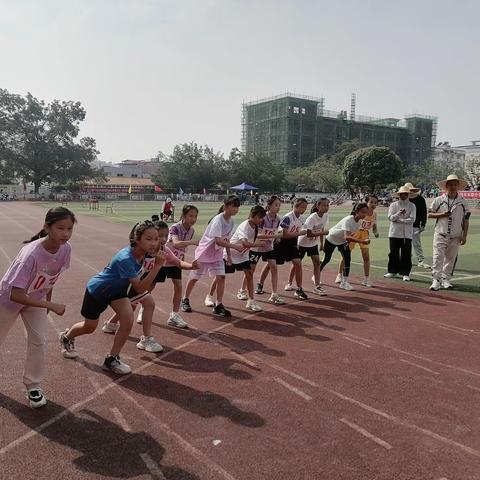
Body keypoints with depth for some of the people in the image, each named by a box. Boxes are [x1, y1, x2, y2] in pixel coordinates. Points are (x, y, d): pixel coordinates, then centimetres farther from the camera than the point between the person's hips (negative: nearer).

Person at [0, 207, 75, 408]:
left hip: (35, 299, 4)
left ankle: (33, 385, 18)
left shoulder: (66, 249, -23)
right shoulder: (31, 254, -40)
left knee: (39, 341, 0)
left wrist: (47, 301, 6)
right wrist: (51, 306, -40)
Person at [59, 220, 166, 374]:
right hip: (97, 290, -6)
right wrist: (157, 266, -48)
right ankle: (66, 337, 51)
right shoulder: (125, 259, -41)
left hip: (117, 289, 6)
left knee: (128, 320, -17)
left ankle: (112, 359, 3)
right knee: (89, 327, 16)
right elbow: (140, 288, -41)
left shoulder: (142, 252, -19)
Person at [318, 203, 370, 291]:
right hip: (331, 239, -6)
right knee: (326, 259, 8)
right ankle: (317, 276, 32)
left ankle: (344, 282, 0)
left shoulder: (359, 222, -14)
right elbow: (346, 237, -51)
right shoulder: (348, 220, -38)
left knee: (347, 259, -8)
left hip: (342, 241, 6)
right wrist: (362, 241, -59)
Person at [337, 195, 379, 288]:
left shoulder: (374, 214, -5)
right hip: (354, 232, -4)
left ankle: (366, 279, 7)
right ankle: (339, 275, 19)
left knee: (366, 257, -3)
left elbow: (374, 227, 6)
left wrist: (376, 233, -16)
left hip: (365, 234, 4)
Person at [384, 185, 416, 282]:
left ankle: (405, 273, 5)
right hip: (394, 233, 1)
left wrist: (399, 220, -11)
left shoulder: (412, 206, 3)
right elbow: (390, 217, -6)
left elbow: (412, 219, -8)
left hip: (407, 234, -1)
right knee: (393, 253, 7)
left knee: (406, 254, -2)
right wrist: (399, 213, -22)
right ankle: (393, 271, 19)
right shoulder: (393, 205, 6)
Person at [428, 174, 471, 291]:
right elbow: (429, 214, 6)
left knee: (450, 259, 8)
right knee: (438, 258, -7)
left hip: (455, 237, 2)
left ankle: (446, 280, 19)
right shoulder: (439, 200, 2)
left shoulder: (462, 202, 5)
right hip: (440, 235, -2)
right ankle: (436, 280, -4)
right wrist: (441, 215, -12)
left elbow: (466, 219, 7)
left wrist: (464, 236, 1)